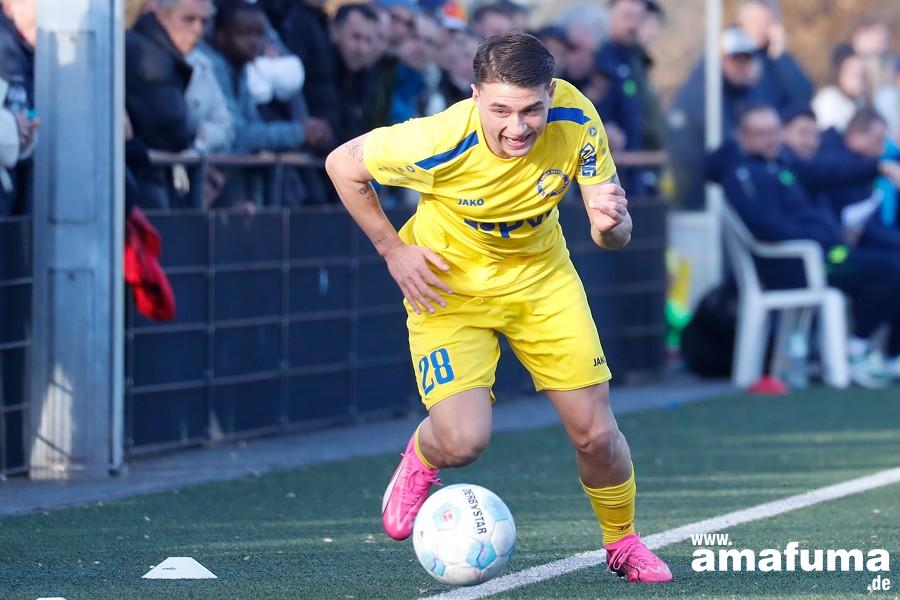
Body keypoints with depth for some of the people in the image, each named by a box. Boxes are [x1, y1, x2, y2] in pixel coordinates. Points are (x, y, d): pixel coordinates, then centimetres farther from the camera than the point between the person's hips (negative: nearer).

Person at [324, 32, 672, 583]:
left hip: (541, 275, 3)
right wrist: (392, 250, -13)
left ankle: (623, 543, 30)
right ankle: (420, 460, 20)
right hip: (450, 282, -3)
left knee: (596, 433, 0)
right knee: (463, 443, -19)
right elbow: (343, 164, -14)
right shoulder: (441, 142, -33)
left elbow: (615, 235, -15)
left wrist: (610, 222, -39)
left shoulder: (576, 120, -25)